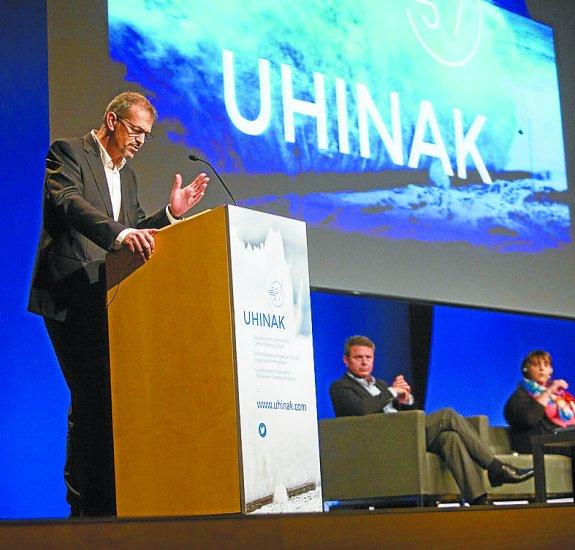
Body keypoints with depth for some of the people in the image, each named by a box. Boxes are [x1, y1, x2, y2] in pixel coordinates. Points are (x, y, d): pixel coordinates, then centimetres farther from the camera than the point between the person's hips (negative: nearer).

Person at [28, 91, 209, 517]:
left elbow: (135, 232, 19)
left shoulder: (126, 172, 21)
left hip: (108, 300, 8)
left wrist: (171, 212, 2)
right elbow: (68, 203, -22)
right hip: (72, 298, -8)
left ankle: (85, 502, 14)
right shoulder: (68, 153, -3)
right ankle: (94, 503, -7)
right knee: (93, 397, -11)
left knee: (105, 398, 7)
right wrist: (121, 233, -37)